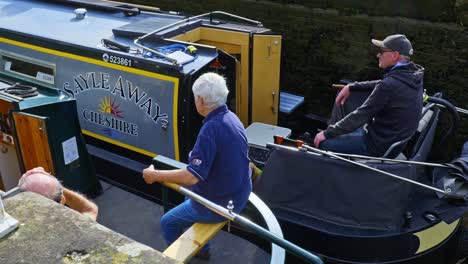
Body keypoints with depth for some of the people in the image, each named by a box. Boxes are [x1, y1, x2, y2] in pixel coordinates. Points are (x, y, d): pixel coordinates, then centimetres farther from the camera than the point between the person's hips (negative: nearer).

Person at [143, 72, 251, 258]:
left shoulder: (211, 129, -30)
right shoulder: (231, 117, -2)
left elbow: (192, 176, -32)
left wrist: (154, 175, -21)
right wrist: (195, 155, 16)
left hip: (221, 203, -8)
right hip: (239, 194, 8)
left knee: (168, 222, 12)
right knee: (190, 197, 32)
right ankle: (201, 247, 44)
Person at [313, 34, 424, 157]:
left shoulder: (389, 85, -28)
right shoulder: (413, 75, -1)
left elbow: (361, 115, -24)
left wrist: (327, 133, -14)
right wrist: (351, 87, 13)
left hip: (381, 146, -9)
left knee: (323, 143, -1)